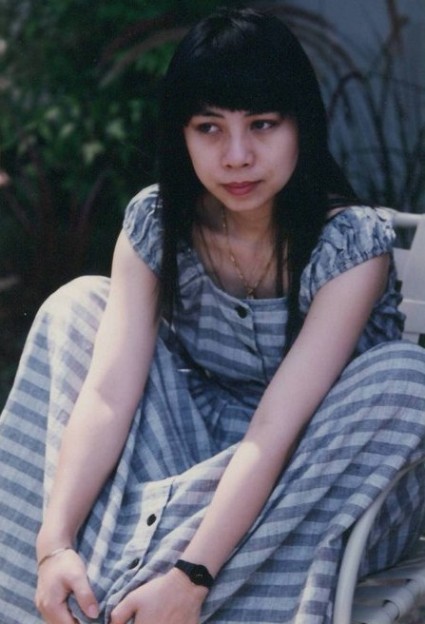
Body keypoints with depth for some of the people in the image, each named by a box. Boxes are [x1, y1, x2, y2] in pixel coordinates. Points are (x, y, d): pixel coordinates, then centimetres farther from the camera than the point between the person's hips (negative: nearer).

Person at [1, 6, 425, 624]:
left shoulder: (354, 243, -22)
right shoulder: (156, 223, -9)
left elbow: (275, 431, -29)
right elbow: (107, 395, -18)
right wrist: (54, 543, -32)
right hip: (193, 453, 3)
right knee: (81, 301, -8)